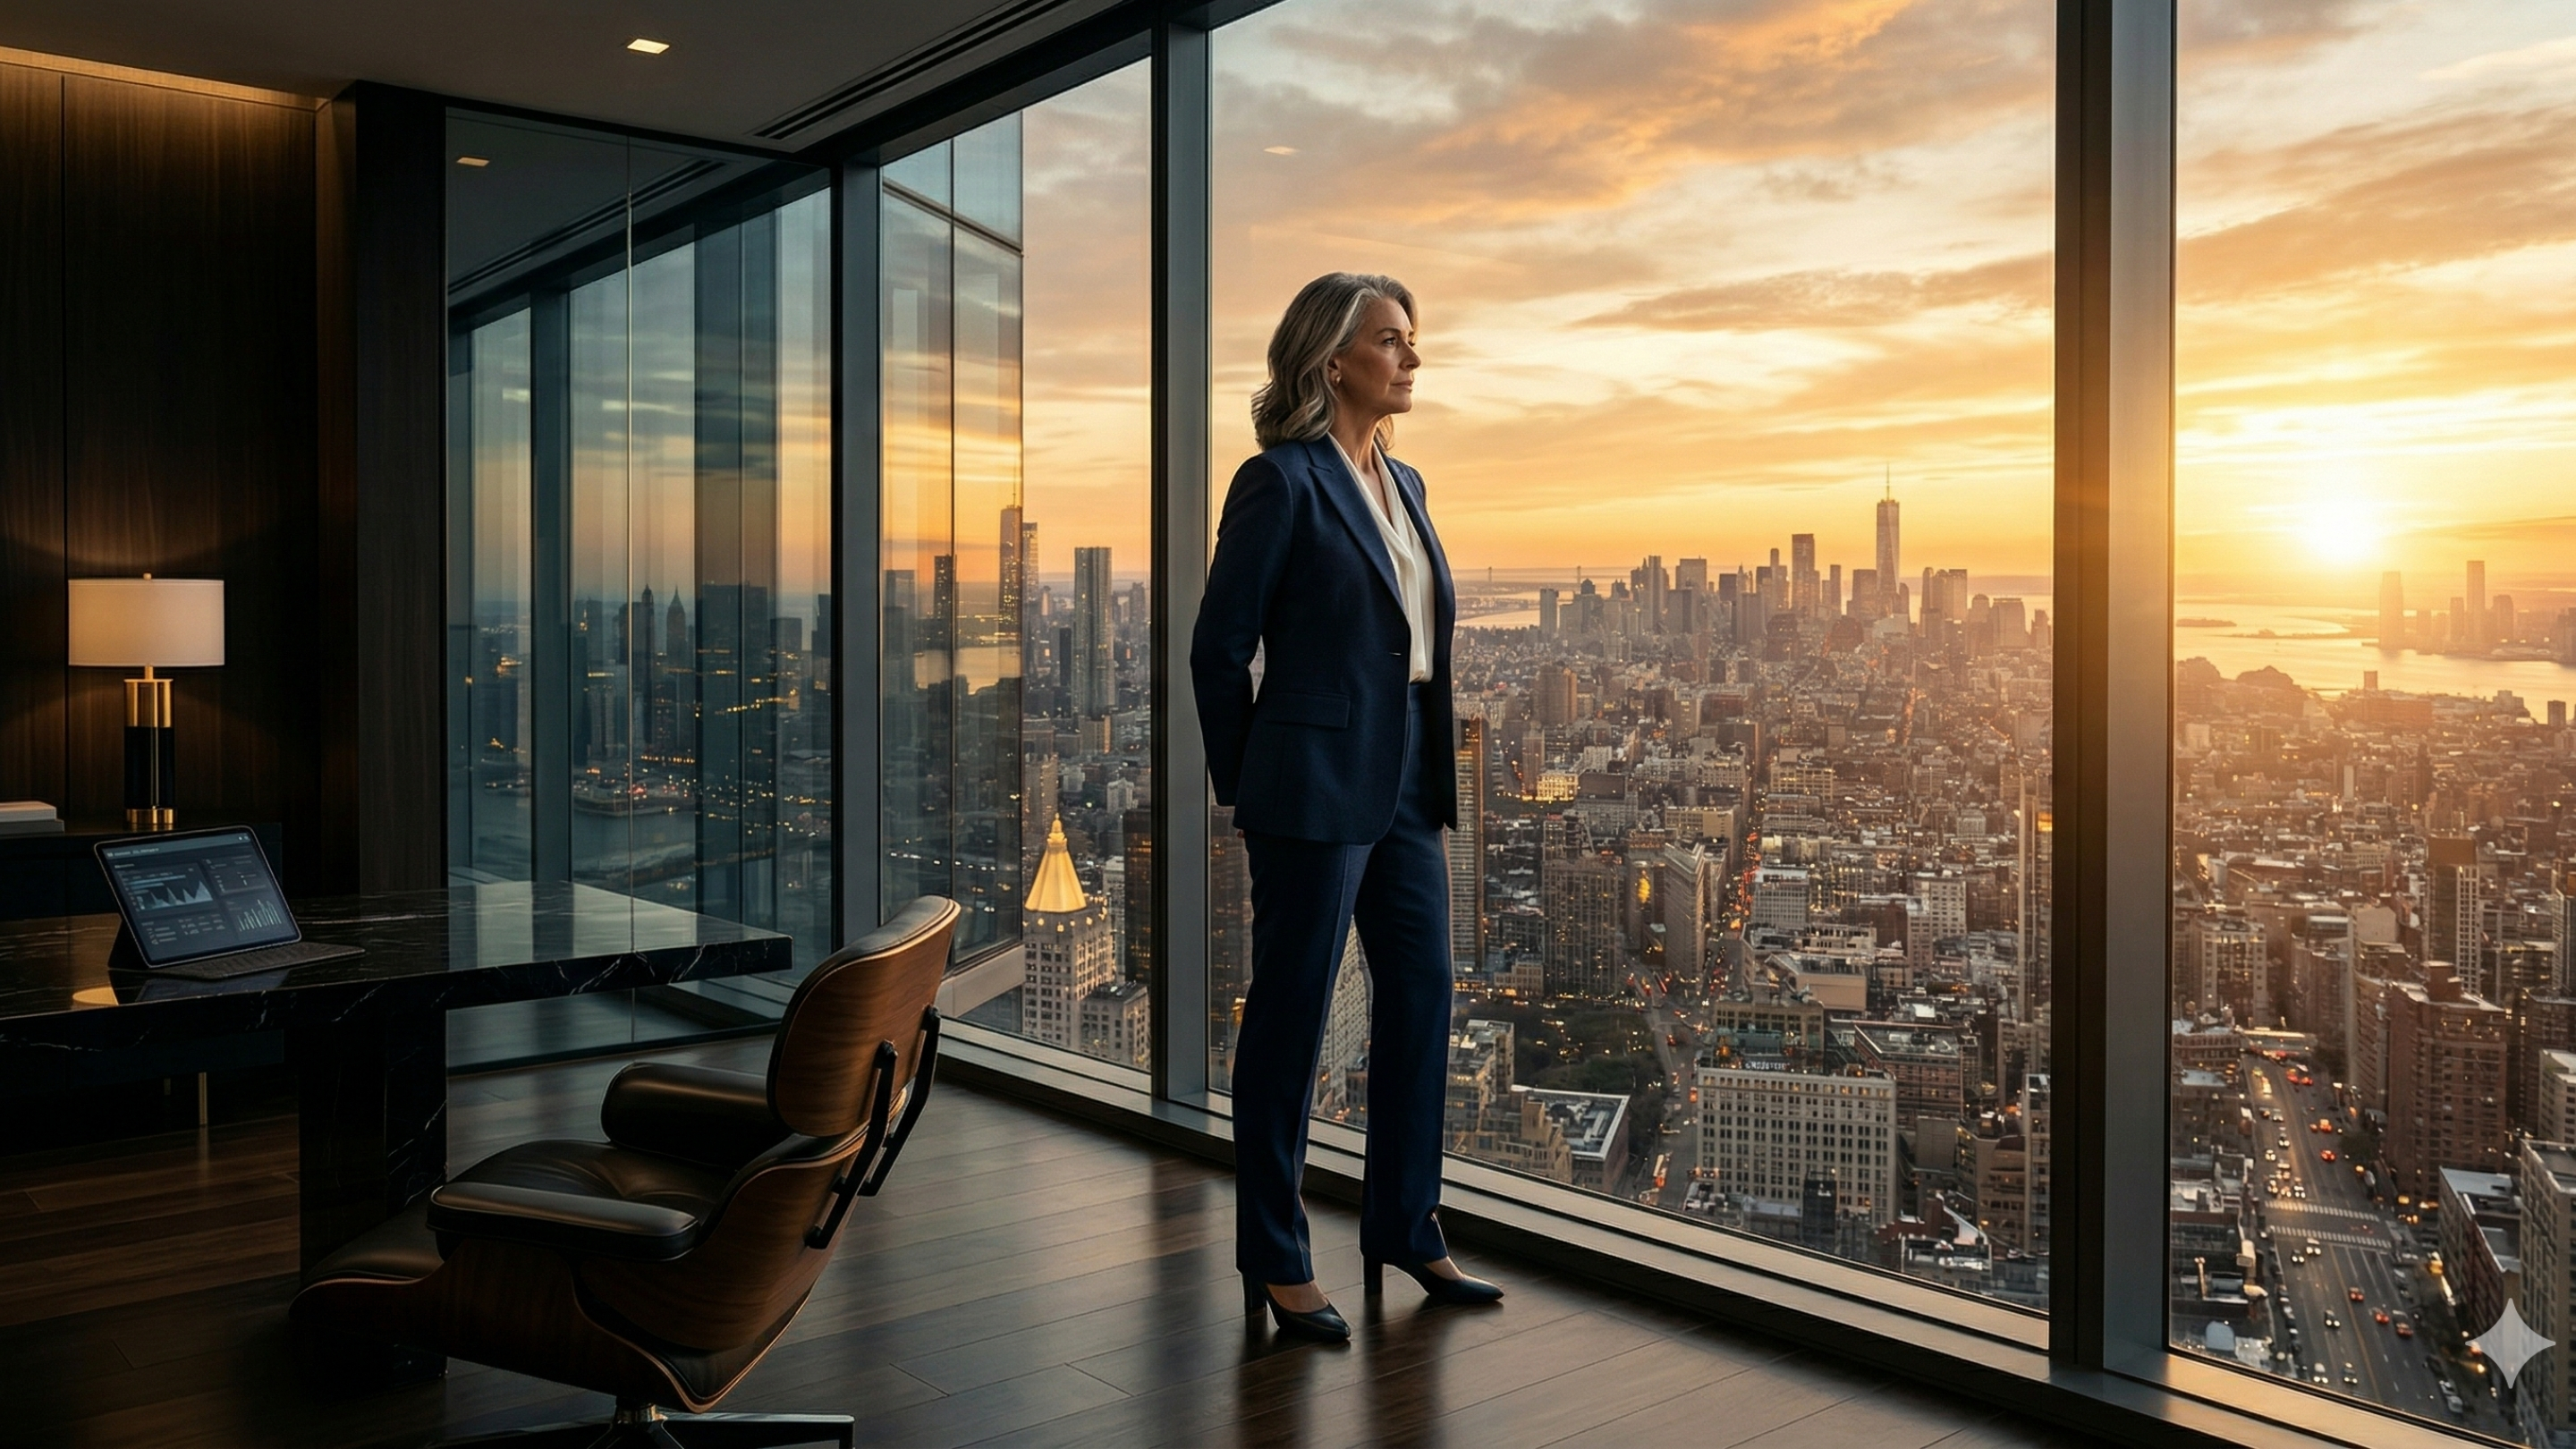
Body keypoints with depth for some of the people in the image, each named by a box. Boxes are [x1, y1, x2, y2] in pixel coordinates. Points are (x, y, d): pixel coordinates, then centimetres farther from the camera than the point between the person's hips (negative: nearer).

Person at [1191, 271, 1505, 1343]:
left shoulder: (1402, 484, 14)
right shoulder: (1282, 481, -10)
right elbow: (1219, 648, -8)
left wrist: (1433, 777, 17)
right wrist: (1245, 788, -1)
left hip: (1407, 787, 8)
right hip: (1319, 791, -8)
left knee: (1420, 1007, 13)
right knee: (1290, 1021, 3)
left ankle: (1404, 1230, 29)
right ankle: (1275, 1262, 17)